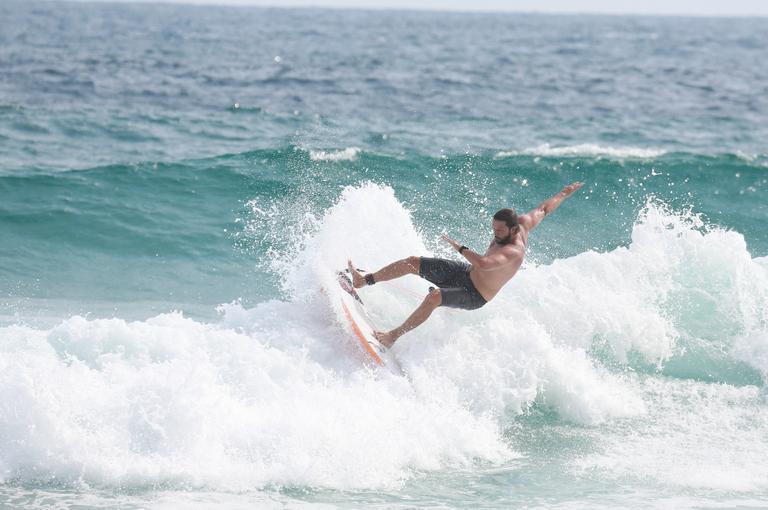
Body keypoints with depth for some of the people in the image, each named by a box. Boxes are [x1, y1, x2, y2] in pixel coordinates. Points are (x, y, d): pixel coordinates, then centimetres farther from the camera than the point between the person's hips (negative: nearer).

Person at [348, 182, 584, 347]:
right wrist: (564, 194, 29)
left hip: (474, 295, -10)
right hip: (466, 272, 10)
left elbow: (485, 263, -51)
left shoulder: (514, 252, -33)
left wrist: (459, 247, -38)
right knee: (412, 262, 0)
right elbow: (544, 209, 13)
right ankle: (363, 281, 9)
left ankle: (393, 336, -30)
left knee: (434, 296, -37)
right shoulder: (523, 224, -5)